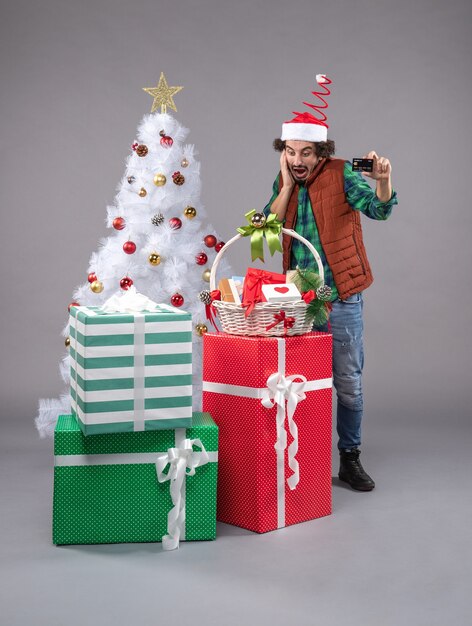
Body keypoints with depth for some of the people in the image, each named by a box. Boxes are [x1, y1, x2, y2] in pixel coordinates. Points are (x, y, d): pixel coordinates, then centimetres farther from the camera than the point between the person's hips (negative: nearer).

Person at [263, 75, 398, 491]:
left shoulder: (342, 174, -7)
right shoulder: (283, 180, 7)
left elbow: (378, 209, -21)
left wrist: (383, 181, -42)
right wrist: (287, 184, -10)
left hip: (340, 298, -3)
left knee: (348, 383, 4)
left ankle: (350, 458, 19)